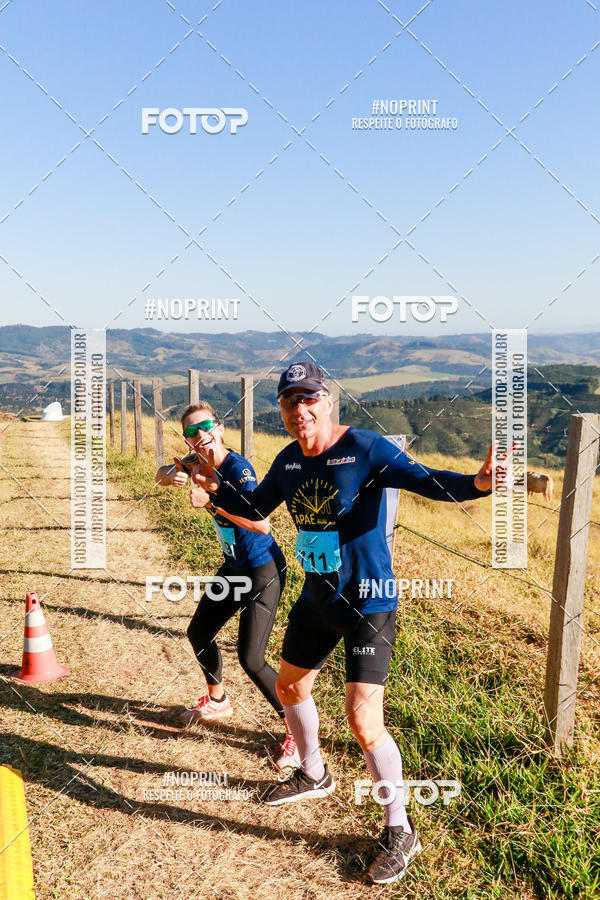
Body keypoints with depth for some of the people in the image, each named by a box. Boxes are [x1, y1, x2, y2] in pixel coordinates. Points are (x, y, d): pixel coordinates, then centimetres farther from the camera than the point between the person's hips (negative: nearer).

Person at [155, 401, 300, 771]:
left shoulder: (238, 468, -27)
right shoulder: (201, 461, -3)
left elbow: (262, 524, -37)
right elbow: (164, 473, 10)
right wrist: (172, 475, -14)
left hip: (264, 571, -9)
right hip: (234, 567, 9)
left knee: (251, 660, -13)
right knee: (199, 634, 20)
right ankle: (218, 701, 47)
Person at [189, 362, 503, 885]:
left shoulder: (365, 449, -19)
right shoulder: (288, 461, 1)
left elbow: (424, 480, -33)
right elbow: (257, 508, 18)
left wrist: (476, 484, -50)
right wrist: (217, 497, 5)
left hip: (368, 603, -7)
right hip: (317, 600, 8)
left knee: (363, 720, -12)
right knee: (290, 687, 23)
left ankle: (400, 831, 13)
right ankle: (314, 776, 51)